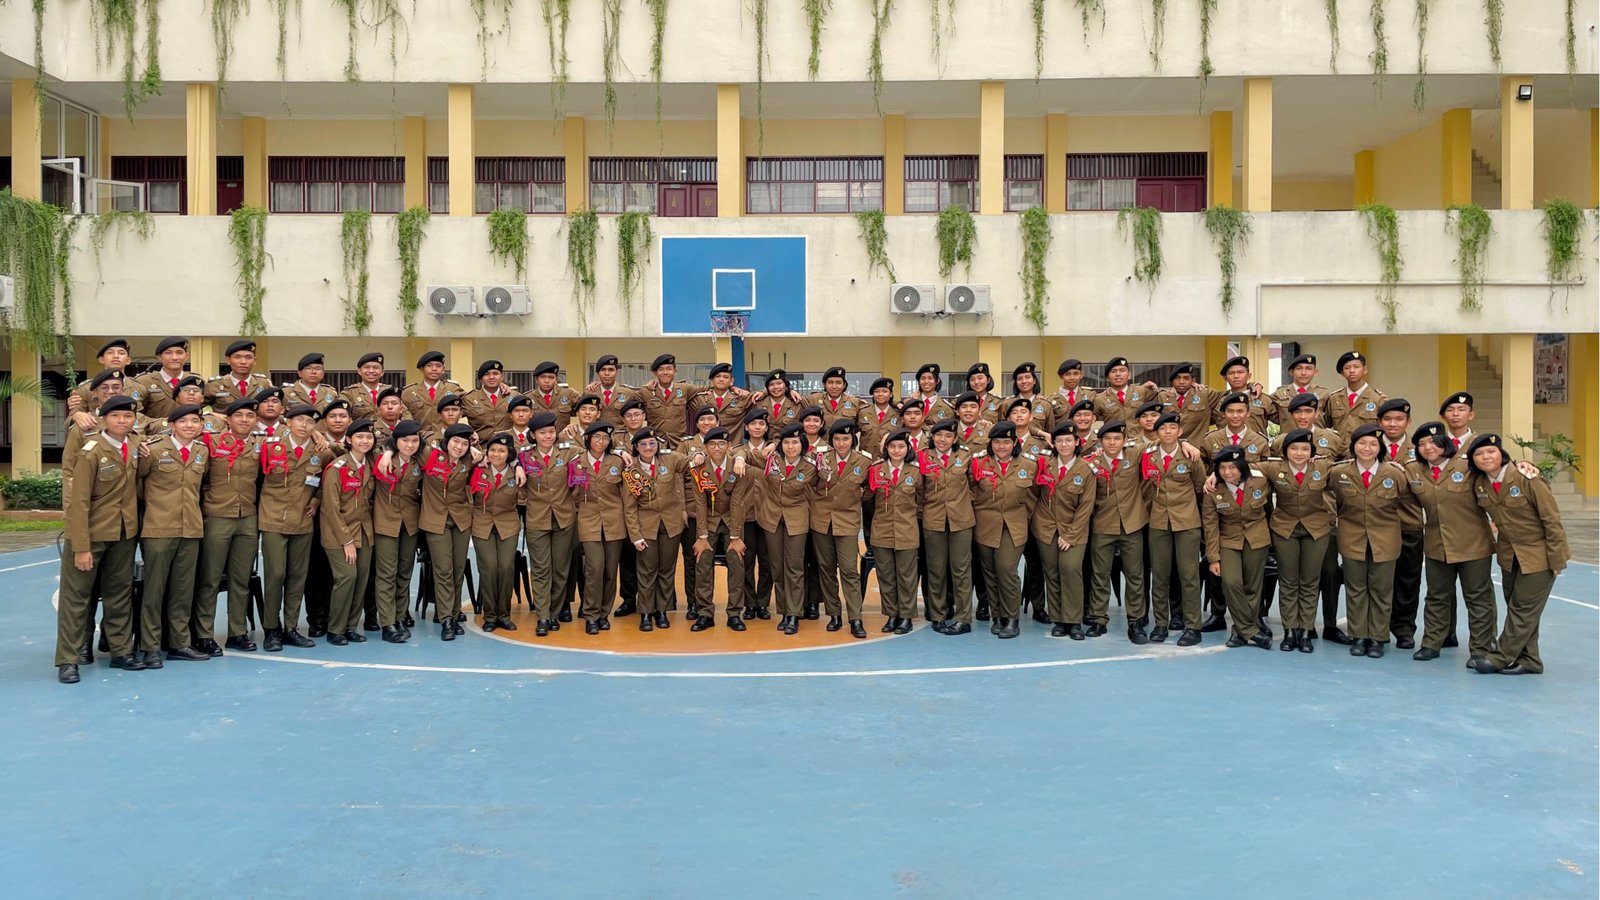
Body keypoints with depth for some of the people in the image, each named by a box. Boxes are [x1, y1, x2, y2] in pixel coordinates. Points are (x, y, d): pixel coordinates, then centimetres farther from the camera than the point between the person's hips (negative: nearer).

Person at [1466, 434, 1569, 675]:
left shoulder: (1527, 478, -21)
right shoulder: (1479, 484, -4)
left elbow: (1552, 519, -17)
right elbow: (1480, 514, 15)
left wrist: (1556, 558, -16)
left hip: (1538, 554, -6)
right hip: (1509, 555, 7)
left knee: (1524, 609, -1)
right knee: (1515, 608, 12)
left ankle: (1500, 657, 5)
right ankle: (1528, 660, 22)